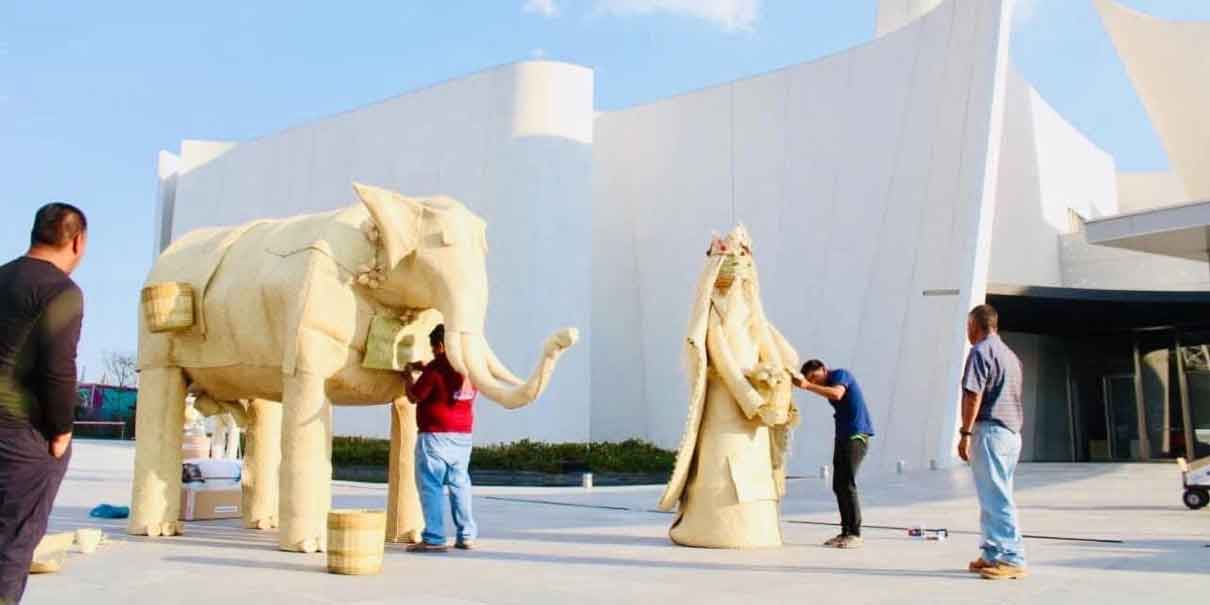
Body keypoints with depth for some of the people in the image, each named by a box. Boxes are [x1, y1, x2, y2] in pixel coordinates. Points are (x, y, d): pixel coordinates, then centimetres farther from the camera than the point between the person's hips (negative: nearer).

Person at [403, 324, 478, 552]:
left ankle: (434, 539, -1)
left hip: (436, 435, -7)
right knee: (460, 483, 13)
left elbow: (415, 397, -7)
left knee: (431, 486, -1)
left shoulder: (436, 367, -13)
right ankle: (467, 535, 14)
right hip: (463, 434, 7)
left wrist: (408, 376, 10)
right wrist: (424, 370, 22)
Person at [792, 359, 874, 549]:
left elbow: (836, 394, -27)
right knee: (838, 486, 4)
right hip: (843, 436, 9)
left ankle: (855, 534, -10)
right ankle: (846, 532, 8)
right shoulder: (829, 386, 17)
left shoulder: (841, 374, -8)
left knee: (847, 484, -13)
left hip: (857, 435, -9)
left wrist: (807, 386, -28)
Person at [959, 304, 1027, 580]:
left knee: (995, 498, -8)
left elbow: (973, 394, -17)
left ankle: (1012, 559, -9)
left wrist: (965, 433, -15)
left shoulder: (981, 351, -9)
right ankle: (993, 555, 15)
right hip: (1012, 432, 9)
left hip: (990, 430, -9)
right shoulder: (1010, 354, 20)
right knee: (995, 496, 12)